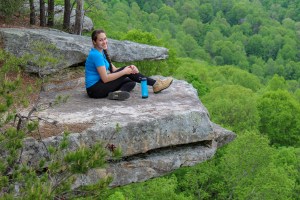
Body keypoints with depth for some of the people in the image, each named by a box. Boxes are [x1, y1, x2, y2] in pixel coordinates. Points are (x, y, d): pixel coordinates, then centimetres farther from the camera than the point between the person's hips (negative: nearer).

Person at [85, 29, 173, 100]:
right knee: (127, 73, -11)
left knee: (131, 82, 5)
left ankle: (117, 93, -26)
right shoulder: (96, 55, -18)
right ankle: (155, 84, -4)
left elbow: (114, 70, 11)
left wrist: (129, 68, -7)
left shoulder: (102, 52, 12)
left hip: (99, 85, 9)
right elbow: (105, 78, -22)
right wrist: (124, 71, -15)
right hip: (94, 90, -9)